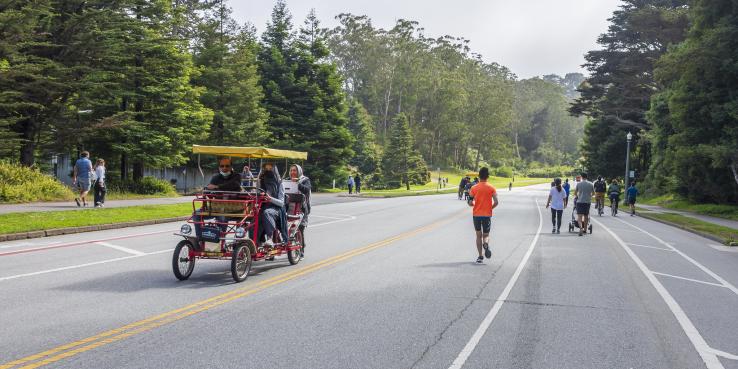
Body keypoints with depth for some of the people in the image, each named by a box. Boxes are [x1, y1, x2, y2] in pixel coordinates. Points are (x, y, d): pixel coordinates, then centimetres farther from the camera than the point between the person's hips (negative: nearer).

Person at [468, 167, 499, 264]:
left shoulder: (474, 188, -3)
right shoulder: (491, 188, -3)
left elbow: (470, 203, -6)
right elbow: (496, 202, -9)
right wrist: (491, 208, 10)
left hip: (476, 214, 0)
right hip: (487, 215, 0)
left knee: (478, 235, 11)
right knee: (486, 235, 11)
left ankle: (480, 257, 6)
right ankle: (486, 244, -24)